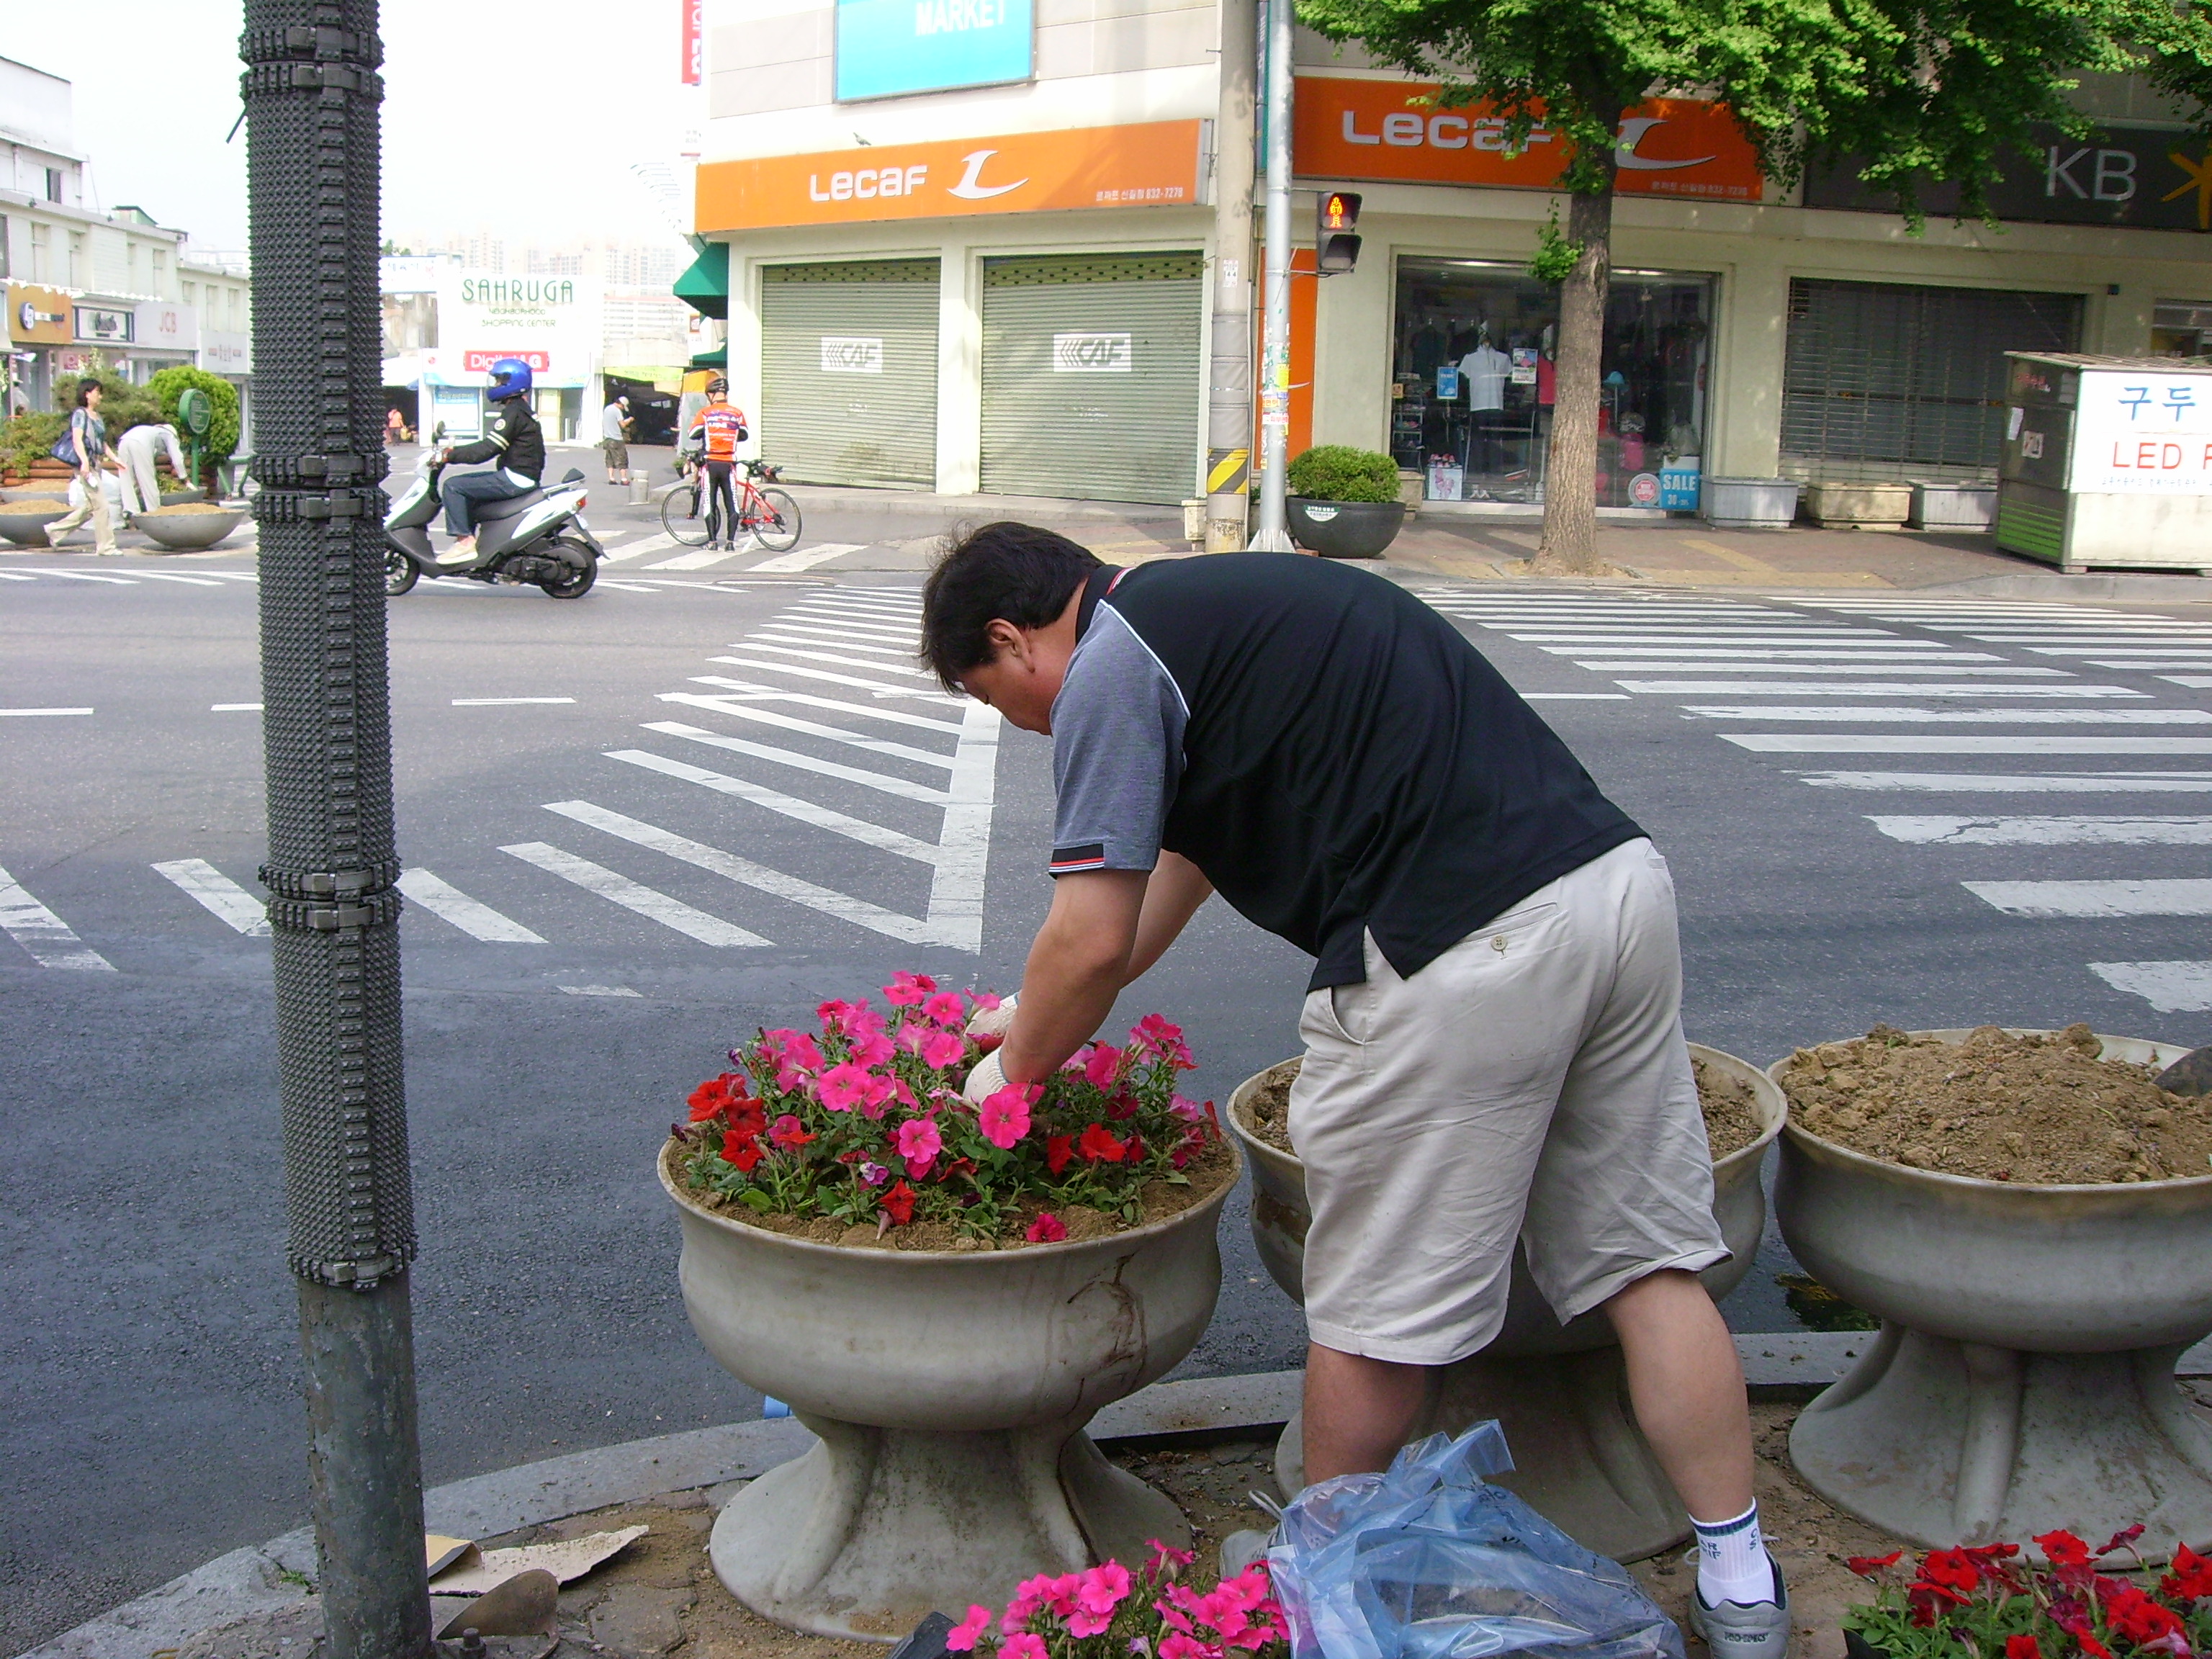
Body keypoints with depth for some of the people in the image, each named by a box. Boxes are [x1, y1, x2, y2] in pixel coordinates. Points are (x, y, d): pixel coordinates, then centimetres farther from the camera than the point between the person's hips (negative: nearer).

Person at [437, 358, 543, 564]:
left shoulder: (513, 412, -15)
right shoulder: (520, 409, 17)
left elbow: (487, 449, -20)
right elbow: (490, 445, 22)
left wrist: (449, 455, -14)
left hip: (515, 479, -11)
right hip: (521, 476, 11)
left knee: (453, 486, -12)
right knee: (467, 485, 22)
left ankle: (465, 540, -14)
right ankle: (469, 537, 19)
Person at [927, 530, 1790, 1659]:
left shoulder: (1113, 663, -2)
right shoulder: (1215, 602, 26)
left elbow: (1092, 941, -6)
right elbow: (1187, 846, 36)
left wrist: (1009, 1076, 12)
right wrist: (1044, 1012, 40)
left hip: (1463, 956, -9)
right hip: (1619, 878, 9)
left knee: (1377, 1309, 10)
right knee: (1646, 1258, 16)